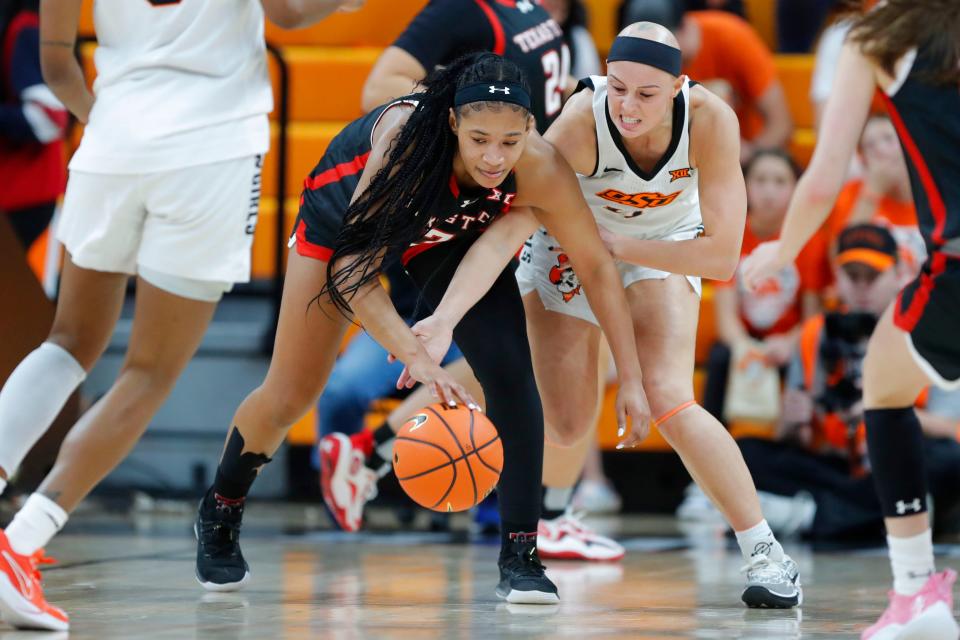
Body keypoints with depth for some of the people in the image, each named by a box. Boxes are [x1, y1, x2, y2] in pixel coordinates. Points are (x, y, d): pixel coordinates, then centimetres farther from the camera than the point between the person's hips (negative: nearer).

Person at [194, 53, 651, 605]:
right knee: (290, 395, 4)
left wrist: (631, 377, -29)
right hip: (349, 209, -1)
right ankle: (219, 515, 32)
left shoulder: (542, 169, -36)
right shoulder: (406, 137, -43)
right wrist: (417, 357, -54)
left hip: (450, 235, 2)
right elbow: (352, 266, -43)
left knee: (510, 369, -20)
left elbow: (599, 268, -25)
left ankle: (521, 556, -12)